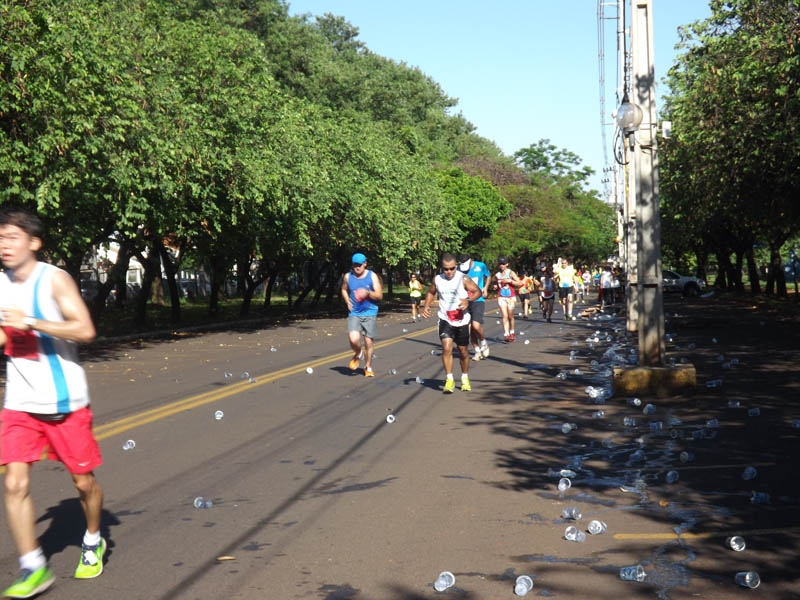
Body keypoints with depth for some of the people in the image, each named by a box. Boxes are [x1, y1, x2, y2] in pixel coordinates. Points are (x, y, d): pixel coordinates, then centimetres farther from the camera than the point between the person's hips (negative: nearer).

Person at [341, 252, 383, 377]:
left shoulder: (372, 276, -4)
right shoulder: (348, 277, 2)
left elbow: (379, 296, -5)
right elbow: (344, 290, 22)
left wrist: (368, 293, -23)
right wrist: (347, 301, 5)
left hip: (370, 313, -1)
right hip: (354, 314, 1)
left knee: (369, 341, 3)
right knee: (353, 339, -19)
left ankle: (368, 367, 24)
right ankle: (358, 354, 15)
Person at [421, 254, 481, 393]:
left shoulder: (463, 279, -11)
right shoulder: (437, 280, -2)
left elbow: (478, 291, -6)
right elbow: (431, 293, 16)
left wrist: (468, 300, -25)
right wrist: (426, 306, -1)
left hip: (461, 320, -1)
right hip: (445, 320, 1)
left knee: (463, 351, 12)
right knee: (447, 348, -17)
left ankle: (465, 378, 33)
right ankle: (449, 380, -8)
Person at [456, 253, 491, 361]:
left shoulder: (481, 266, -4)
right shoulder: (459, 269, -3)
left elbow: (488, 276, 16)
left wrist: (486, 288, 4)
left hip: (478, 300, -2)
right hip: (466, 301, 2)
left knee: (476, 325, -20)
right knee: (470, 328, 4)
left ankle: (483, 342, 9)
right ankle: (477, 351, 21)